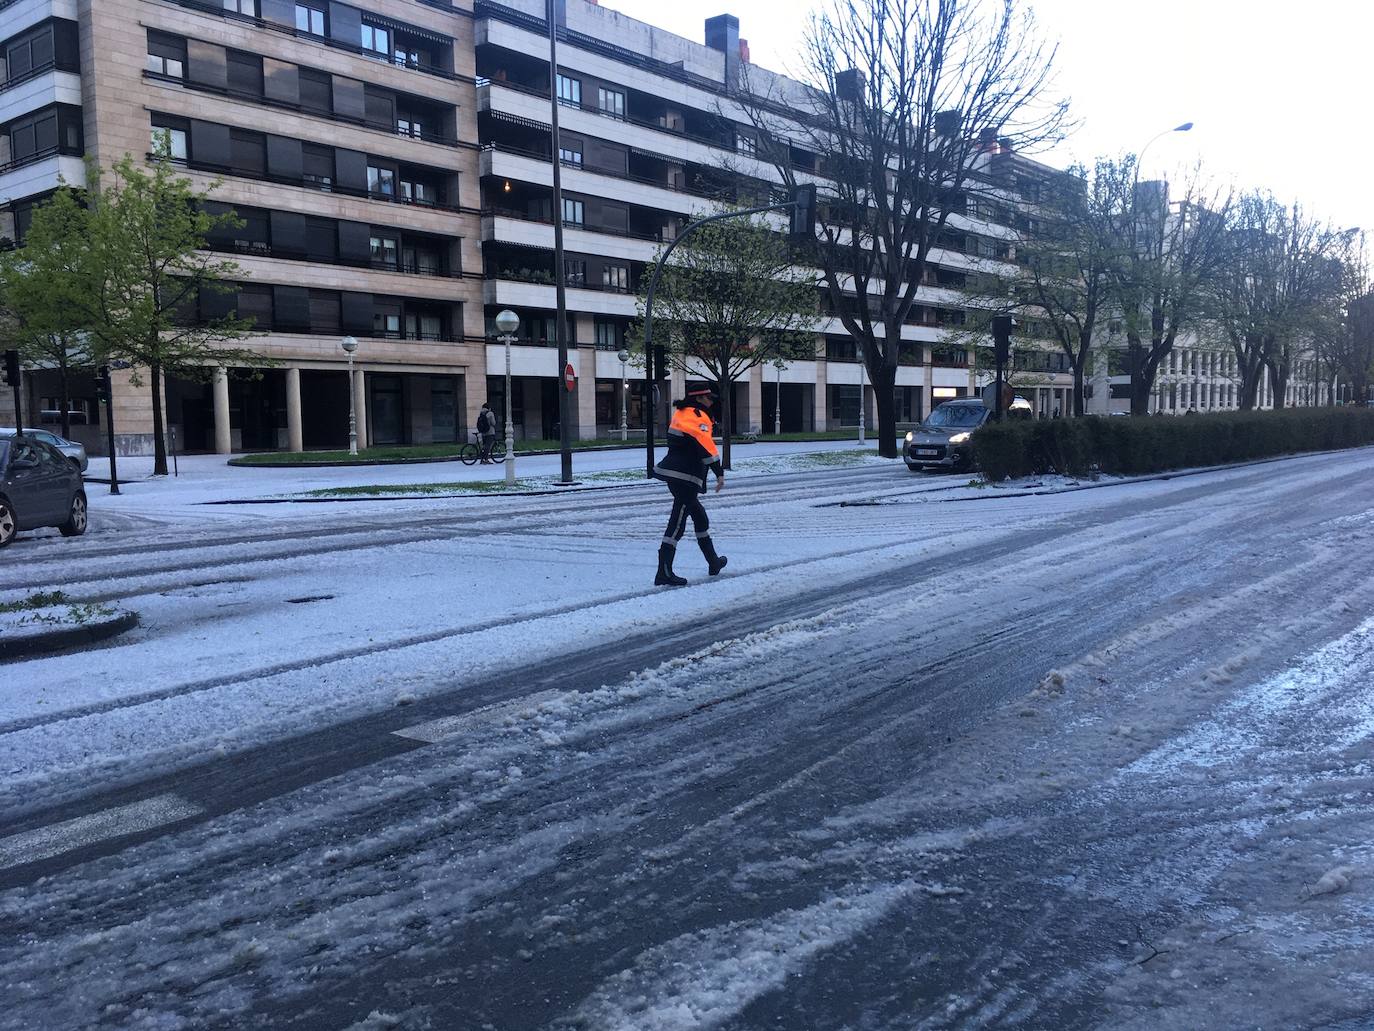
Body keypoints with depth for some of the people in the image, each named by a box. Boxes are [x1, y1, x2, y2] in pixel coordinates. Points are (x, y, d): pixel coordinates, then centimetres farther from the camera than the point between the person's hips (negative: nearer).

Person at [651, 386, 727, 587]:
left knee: (700, 517, 20)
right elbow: (705, 445, -20)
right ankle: (664, 574, -14)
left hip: (673, 471, 10)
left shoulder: (682, 413, 17)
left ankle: (713, 562, 32)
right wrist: (719, 473, -21)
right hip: (685, 477, -10)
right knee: (677, 523, -11)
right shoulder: (697, 416, -11)